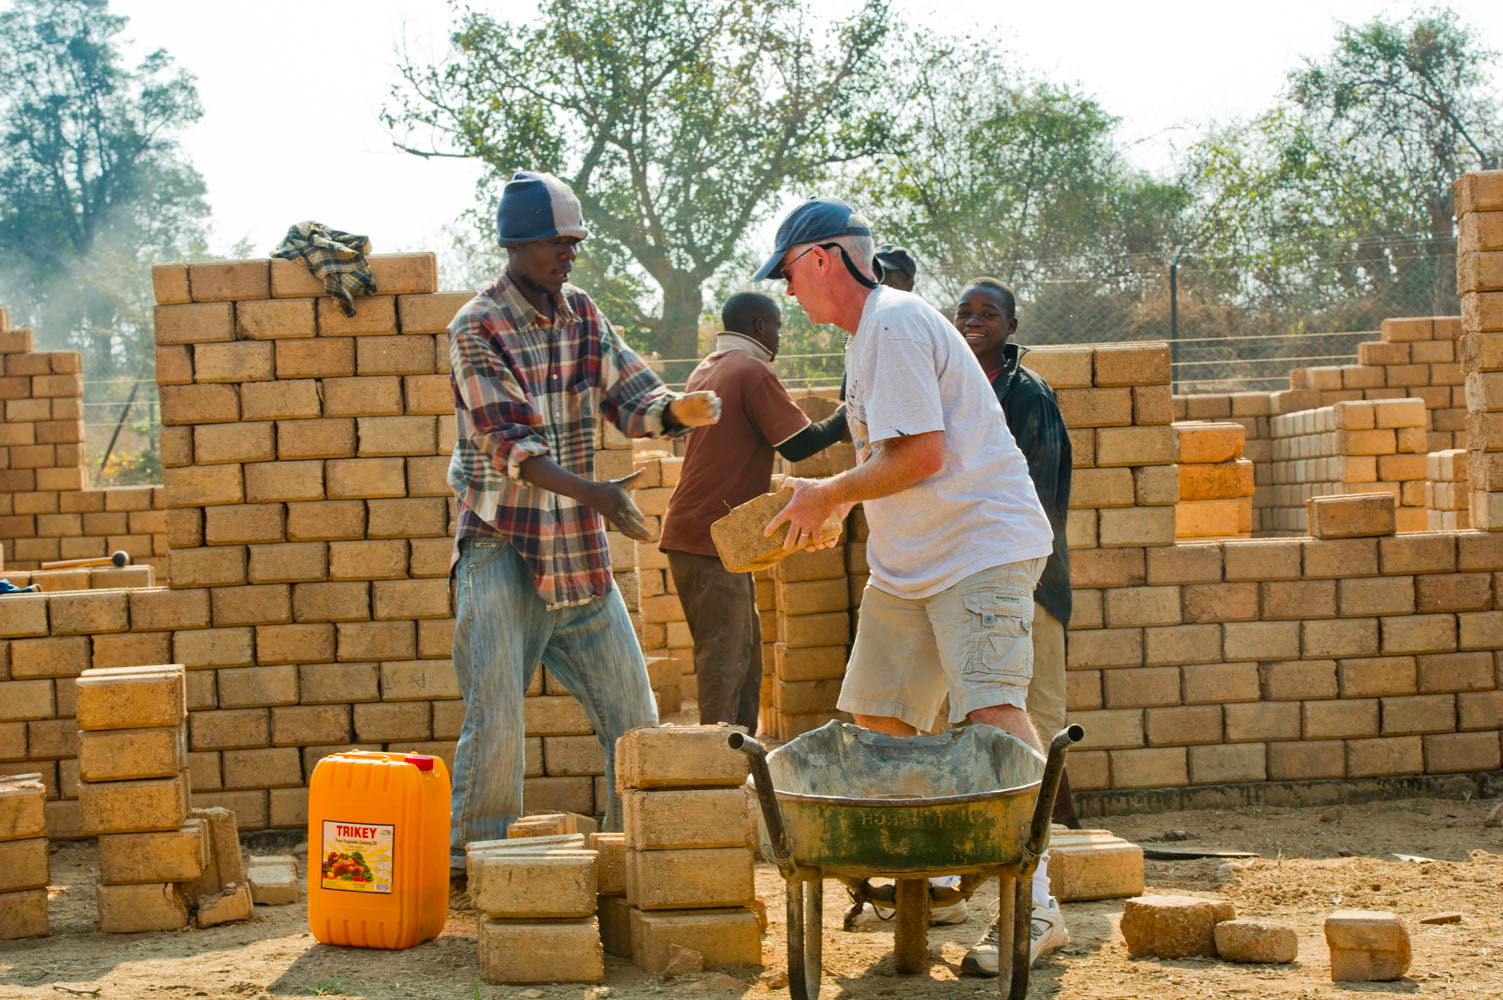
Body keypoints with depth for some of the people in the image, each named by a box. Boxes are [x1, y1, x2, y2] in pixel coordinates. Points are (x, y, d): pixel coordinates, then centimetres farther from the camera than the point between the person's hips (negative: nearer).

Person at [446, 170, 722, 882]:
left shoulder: (584, 317, 9)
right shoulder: (476, 330, -11)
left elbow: (630, 397, 6)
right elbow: (509, 443, -20)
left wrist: (679, 409, -18)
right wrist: (590, 493, -34)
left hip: (579, 554, 6)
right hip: (502, 548, -6)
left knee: (632, 712, 8)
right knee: (495, 719, -7)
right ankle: (472, 862, 5)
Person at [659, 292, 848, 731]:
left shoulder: (706, 370, 19)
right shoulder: (752, 372, -10)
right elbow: (797, 445, -16)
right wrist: (847, 416, -1)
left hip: (694, 532, 10)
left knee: (744, 647, 14)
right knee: (726, 657, -10)